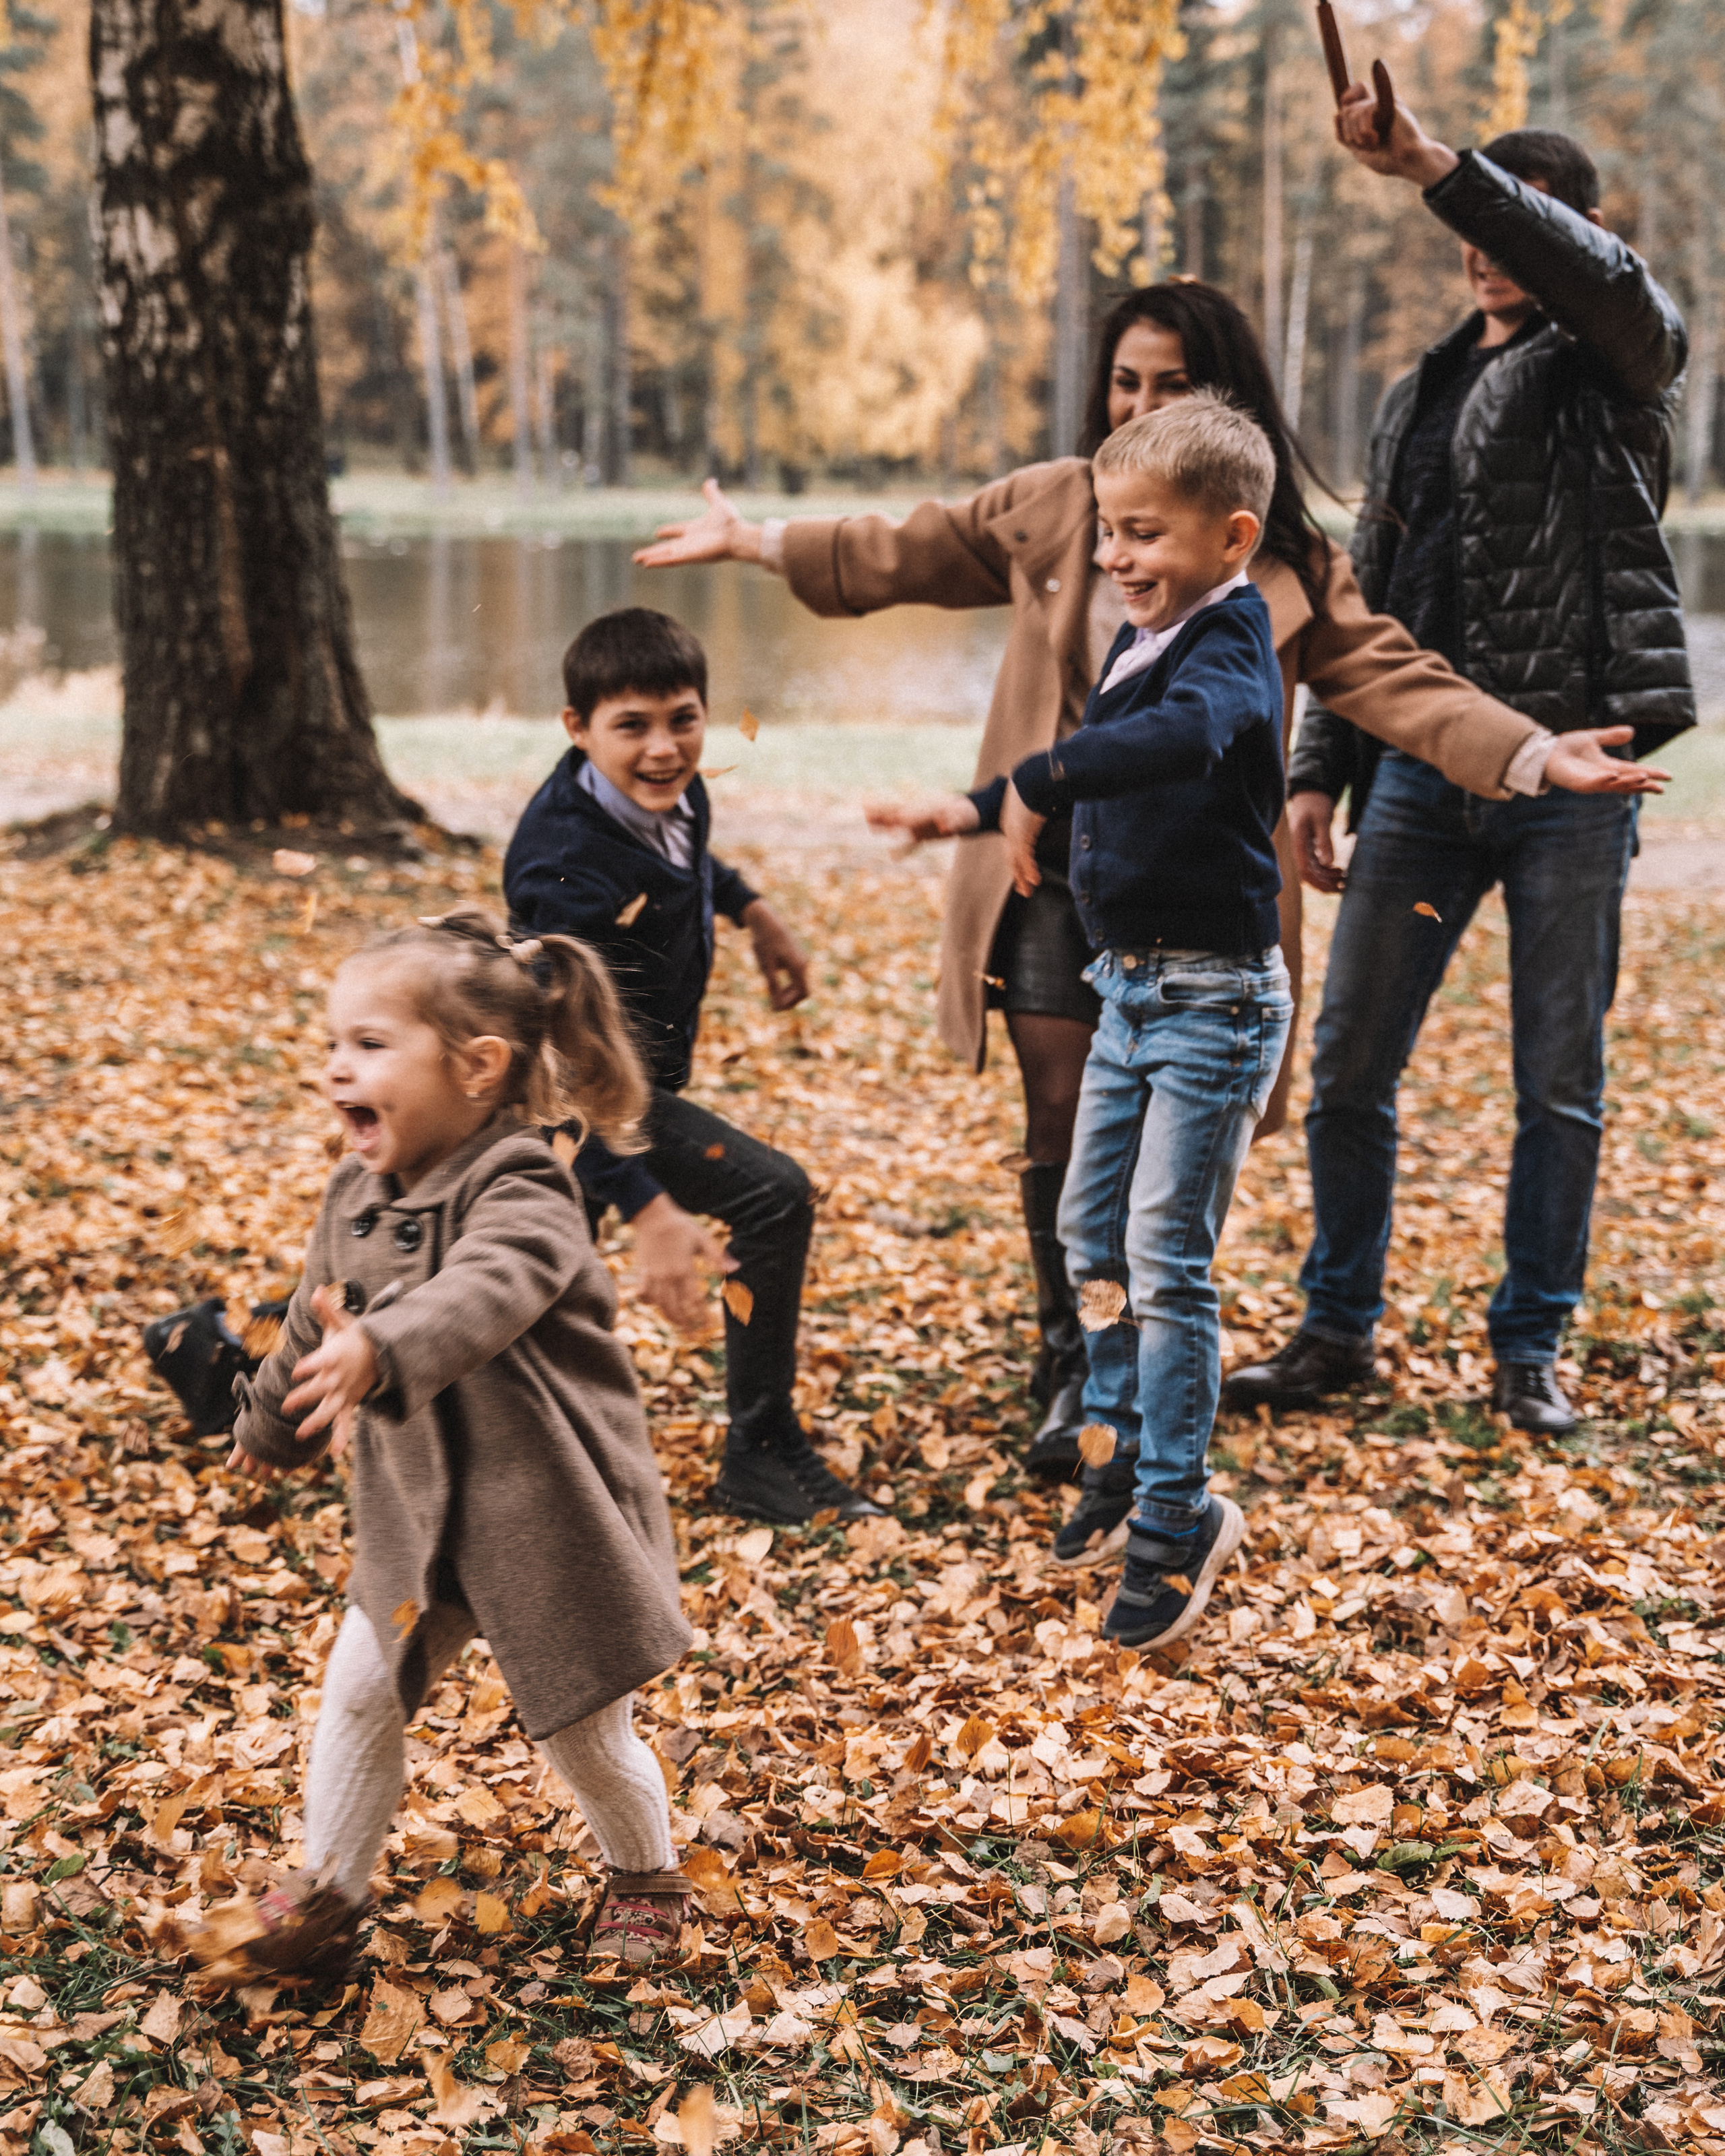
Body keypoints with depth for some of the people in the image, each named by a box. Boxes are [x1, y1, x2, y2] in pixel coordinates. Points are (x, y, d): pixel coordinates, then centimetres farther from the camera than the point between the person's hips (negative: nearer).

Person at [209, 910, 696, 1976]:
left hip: (552, 1514, -6)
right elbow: (318, 1321, 19)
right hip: (416, 1514, 6)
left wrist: (378, 1350, -63)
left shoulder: (520, 1194, -23)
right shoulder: (360, 1193, 0)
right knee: (359, 1693, 6)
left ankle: (649, 1879, 35)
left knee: (586, 1729, 8)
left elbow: (481, 1294, -46)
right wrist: (272, 1425, 34)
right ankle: (329, 1888, 25)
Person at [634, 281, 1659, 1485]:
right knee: (1062, 1124, 1)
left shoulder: (1285, 561, 0)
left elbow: (1394, 679, -5)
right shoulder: (1052, 509, 5)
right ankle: (1070, 1371, 20)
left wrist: (1530, 756, -19)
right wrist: (751, 542, 16)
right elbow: (905, 556, 16)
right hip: (1056, 859, 1)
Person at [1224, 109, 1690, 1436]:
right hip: (1423, 766, 4)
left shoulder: (1620, 364, 2)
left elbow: (1607, 279, -24)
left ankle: (1530, 1352, 17)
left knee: (1561, 1082, 4)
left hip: (1570, 770, -4)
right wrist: (1320, 770, 12)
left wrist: (1440, 169, -33)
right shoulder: (1419, 397, 17)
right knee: (1350, 1067, 4)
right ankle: (1339, 1332, 19)